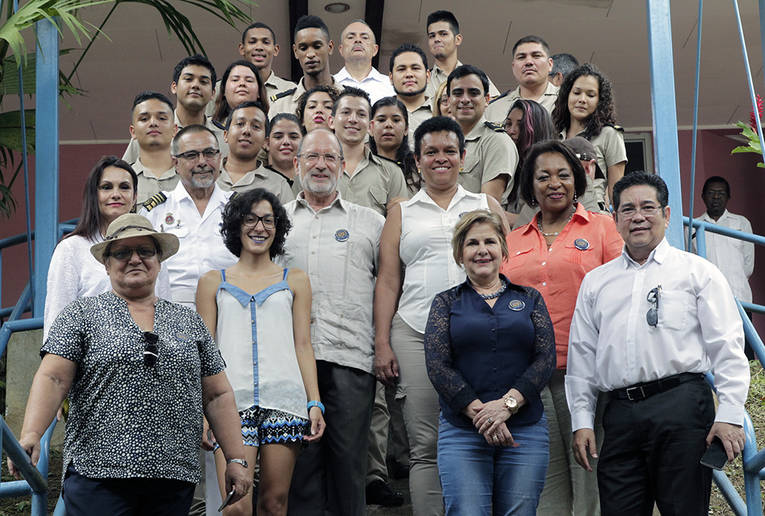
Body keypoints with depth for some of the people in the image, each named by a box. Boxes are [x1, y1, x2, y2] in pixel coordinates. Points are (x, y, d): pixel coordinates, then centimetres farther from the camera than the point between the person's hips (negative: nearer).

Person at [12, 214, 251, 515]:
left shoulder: (189, 323, 15)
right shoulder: (82, 315, 7)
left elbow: (217, 396, 15)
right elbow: (52, 379, -4)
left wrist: (235, 459, 8)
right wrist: (30, 435, -20)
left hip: (174, 479, 3)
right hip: (99, 474, -3)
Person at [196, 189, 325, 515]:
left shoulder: (295, 280, 16)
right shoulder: (213, 282, 15)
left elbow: (303, 345, 11)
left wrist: (315, 403, 0)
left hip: (284, 400, 1)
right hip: (232, 401, -1)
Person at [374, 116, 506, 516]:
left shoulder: (486, 206, 15)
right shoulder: (402, 213, 15)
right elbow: (387, 281, 9)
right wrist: (382, 345, 0)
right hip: (417, 334, 0)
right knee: (425, 447, -1)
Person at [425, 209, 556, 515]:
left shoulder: (530, 299, 14)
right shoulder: (446, 303, 11)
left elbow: (546, 357, 2)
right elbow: (437, 365, -1)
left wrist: (508, 404, -13)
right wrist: (479, 413, -13)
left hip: (526, 430, 1)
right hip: (462, 433, -1)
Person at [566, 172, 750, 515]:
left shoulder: (698, 271, 9)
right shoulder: (596, 282, 19)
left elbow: (727, 348, 3)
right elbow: (581, 357, 19)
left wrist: (730, 416, -7)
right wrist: (581, 421, 11)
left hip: (682, 409, -3)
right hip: (620, 416, 3)